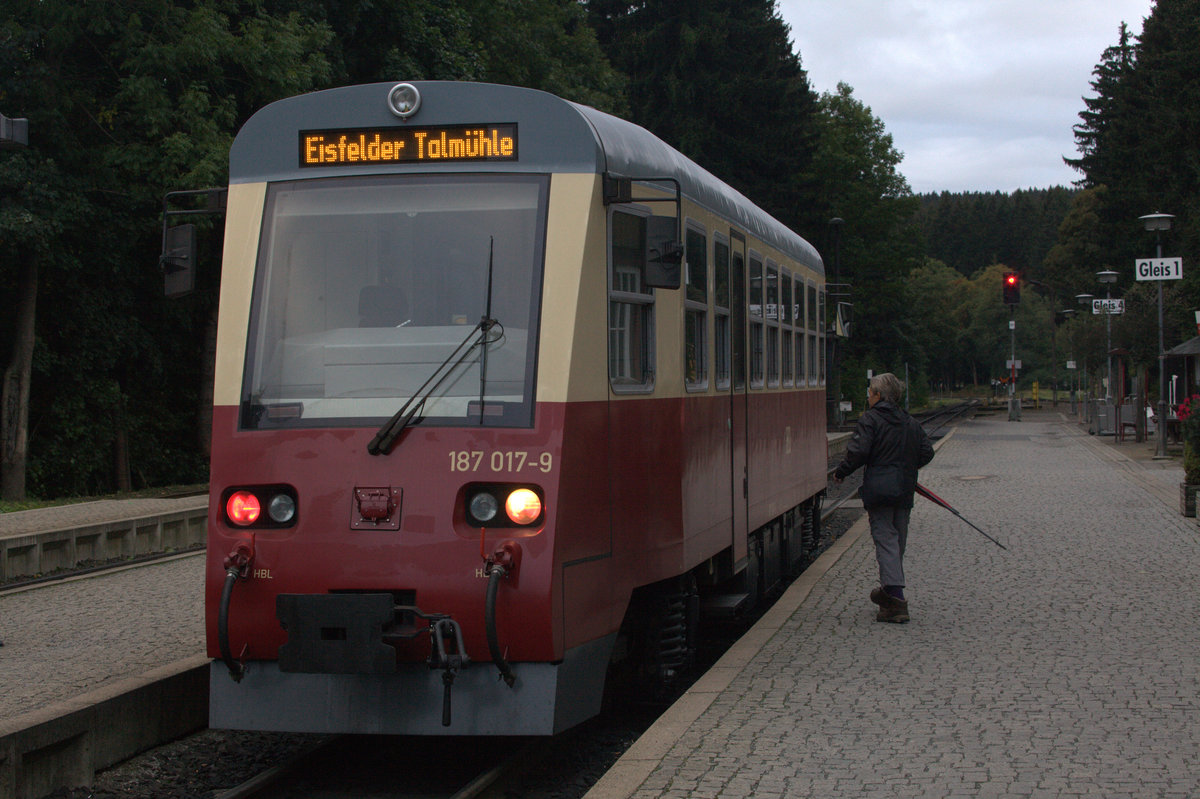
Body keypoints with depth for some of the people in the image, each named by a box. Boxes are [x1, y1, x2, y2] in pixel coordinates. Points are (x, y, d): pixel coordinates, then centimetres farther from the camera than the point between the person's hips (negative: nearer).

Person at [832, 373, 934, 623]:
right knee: (898, 540, 16)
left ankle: (896, 601, -18)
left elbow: (858, 452, -15)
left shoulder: (870, 420, -7)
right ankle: (890, 590, 29)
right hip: (905, 490, 6)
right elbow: (926, 452, 12)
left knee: (885, 540, -8)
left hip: (879, 489, -6)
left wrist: (840, 472, 0)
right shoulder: (910, 423, 13)